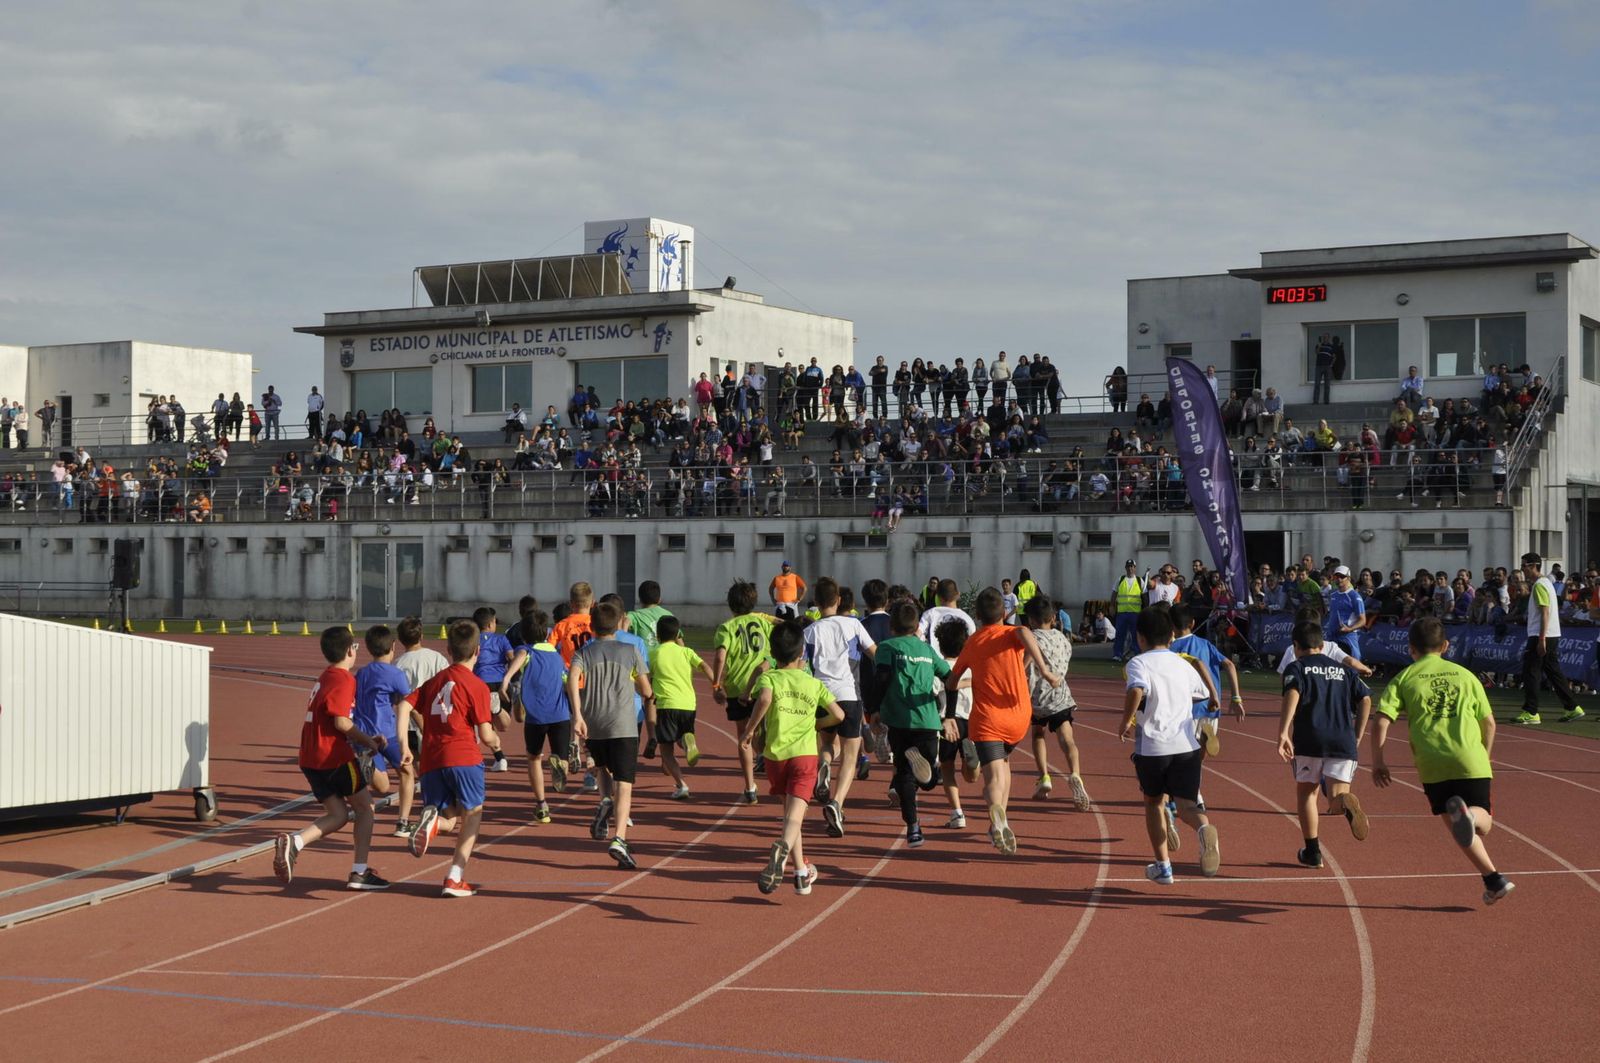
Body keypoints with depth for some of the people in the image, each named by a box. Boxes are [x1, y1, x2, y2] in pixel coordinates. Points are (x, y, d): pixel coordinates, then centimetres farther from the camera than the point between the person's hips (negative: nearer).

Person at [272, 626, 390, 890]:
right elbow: (342, 722, -21)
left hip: (311, 758, 8)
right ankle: (359, 873, 5)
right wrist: (367, 740, -6)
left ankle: (292, 842, -11)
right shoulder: (344, 680, -12)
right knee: (364, 807, 7)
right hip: (334, 757, -8)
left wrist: (366, 739, 13)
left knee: (339, 814, 12)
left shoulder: (325, 677, 17)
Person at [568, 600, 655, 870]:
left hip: (593, 724, 2)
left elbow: (573, 678, -13)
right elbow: (646, 690, 14)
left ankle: (605, 801, 0)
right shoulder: (630, 651, 8)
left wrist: (577, 714, -18)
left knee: (603, 768, 30)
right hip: (623, 725, -2)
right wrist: (649, 698, 38)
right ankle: (619, 840, -21)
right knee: (623, 785, -6)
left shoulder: (584, 652, 8)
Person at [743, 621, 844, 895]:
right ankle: (782, 848, -45)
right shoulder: (814, 684, 9)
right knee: (795, 814, -13)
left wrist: (750, 729, -12)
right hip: (805, 753, -1)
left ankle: (802, 873, 21)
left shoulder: (769, 677, 1)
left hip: (776, 753, 1)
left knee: (790, 812, 17)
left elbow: (764, 698, -21)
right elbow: (838, 715, 6)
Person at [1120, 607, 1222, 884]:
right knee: (1186, 804, -1)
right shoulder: (1184, 664, 15)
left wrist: (1126, 722, -11)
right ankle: (1204, 828, -36)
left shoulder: (1139, 663, -2)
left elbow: (1136, 690, -24)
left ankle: (1163, 866, 22)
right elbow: (1204, 693, 33)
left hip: (1151, 747, -3)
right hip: (1187, 745, 3)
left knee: (1154, 802, 18)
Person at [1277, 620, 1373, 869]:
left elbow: (1292, 695, -9)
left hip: (1310, 740, -2)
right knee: (1336, 801, -1)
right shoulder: (1343, 670, 24)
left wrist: (1283, 732, -20)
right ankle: (1346, 803, -38)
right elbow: (1365, 700, 11)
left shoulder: (1297, 667, 11)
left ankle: (1313, 851, 17)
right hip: (1343, 741, 2)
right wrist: (1357, 737, 14)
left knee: (1306, 791, 18)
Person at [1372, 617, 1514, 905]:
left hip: (1433, 764, 0)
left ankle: (1493, 879, -1)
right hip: (1471, 762, 1)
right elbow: (1489, 722, 17)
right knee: (1482, 823, 6)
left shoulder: (1403, 679, 10)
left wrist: (1378, 762, 6)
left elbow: (1381, 722, -2)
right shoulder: (1465, 675, 16)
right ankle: (1468, 814, -31)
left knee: (1459, 828, 13)